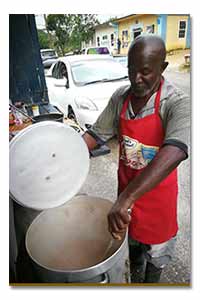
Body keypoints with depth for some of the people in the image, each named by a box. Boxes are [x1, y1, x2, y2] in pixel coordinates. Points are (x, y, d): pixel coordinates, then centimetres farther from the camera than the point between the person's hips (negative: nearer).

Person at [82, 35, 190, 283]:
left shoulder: (177, 103, -24)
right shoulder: (120, 97, -7)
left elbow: (174, 153, -41)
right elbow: (96, 134, -2)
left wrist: (126, 199, -49)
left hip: (157, 191, -4)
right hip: (126, 187, 4)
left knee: (155, 249, 21)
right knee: (132, 241, 28)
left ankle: (151, 283, 53)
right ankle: (134, 281, 57)